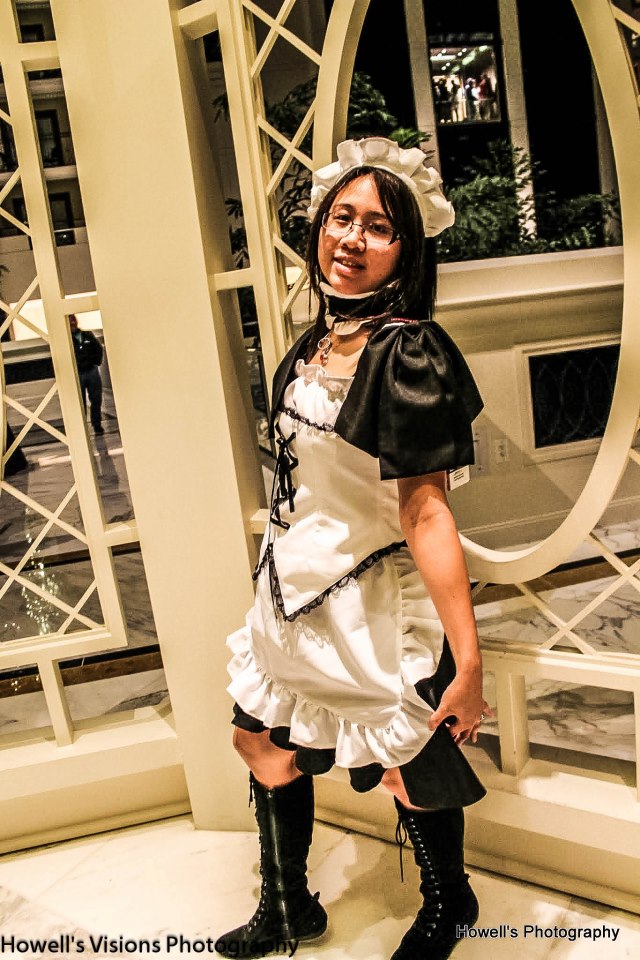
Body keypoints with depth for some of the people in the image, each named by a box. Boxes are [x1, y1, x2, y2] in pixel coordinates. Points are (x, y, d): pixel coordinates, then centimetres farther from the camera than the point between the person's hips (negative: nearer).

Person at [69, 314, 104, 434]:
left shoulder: (88, 334, 9)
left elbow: (99, 348, 15)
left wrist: (97, 361, 4)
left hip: (92, 370, 3)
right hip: (77, 374, -3)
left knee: (96, 399, 5)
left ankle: (97, 425, 16)